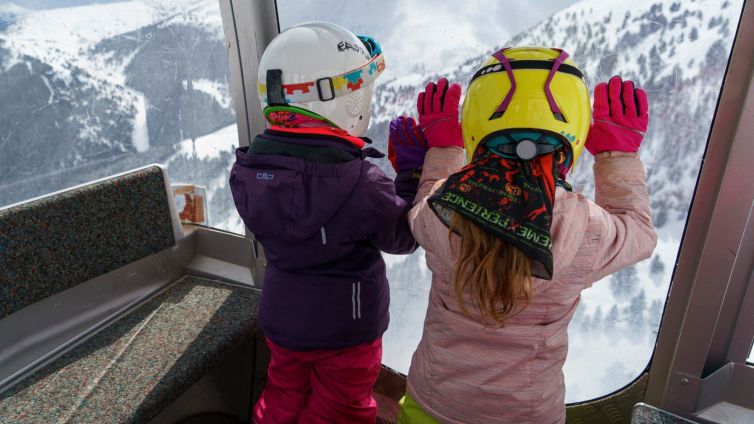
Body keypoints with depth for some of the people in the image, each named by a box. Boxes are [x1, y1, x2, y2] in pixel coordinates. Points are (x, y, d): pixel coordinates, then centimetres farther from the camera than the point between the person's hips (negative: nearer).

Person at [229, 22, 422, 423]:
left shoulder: (248, 169, -14)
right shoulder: (360, 183, -31)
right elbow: (403, 237, -15)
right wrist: (413, 168, -8)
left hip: (281, 320, 5)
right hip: (346, 330, -4)